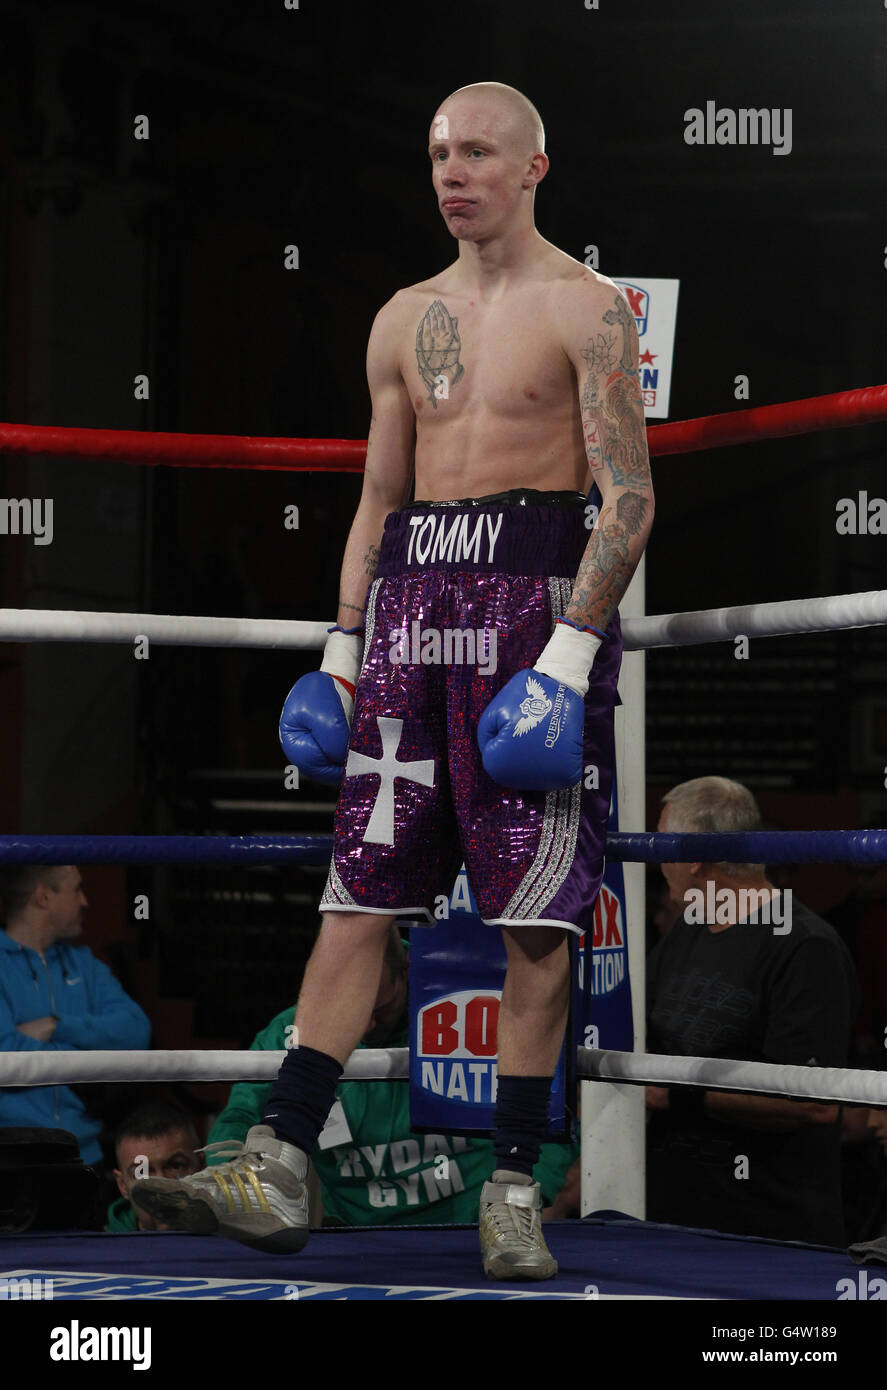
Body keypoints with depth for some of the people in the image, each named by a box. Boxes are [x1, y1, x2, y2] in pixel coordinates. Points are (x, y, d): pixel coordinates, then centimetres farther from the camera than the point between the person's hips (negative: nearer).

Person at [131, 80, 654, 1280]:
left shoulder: (587, 309, -2)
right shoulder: (404, 322, 16)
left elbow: (630, 501, -8)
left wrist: (567, 659, -17)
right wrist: (340, 655, 12)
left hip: (535, 599, -5)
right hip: (412, 609, 5)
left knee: (537, 923, -4)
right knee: (357, 898, 0)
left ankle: (514, 1192, 2)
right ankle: (276, 1175, -2)